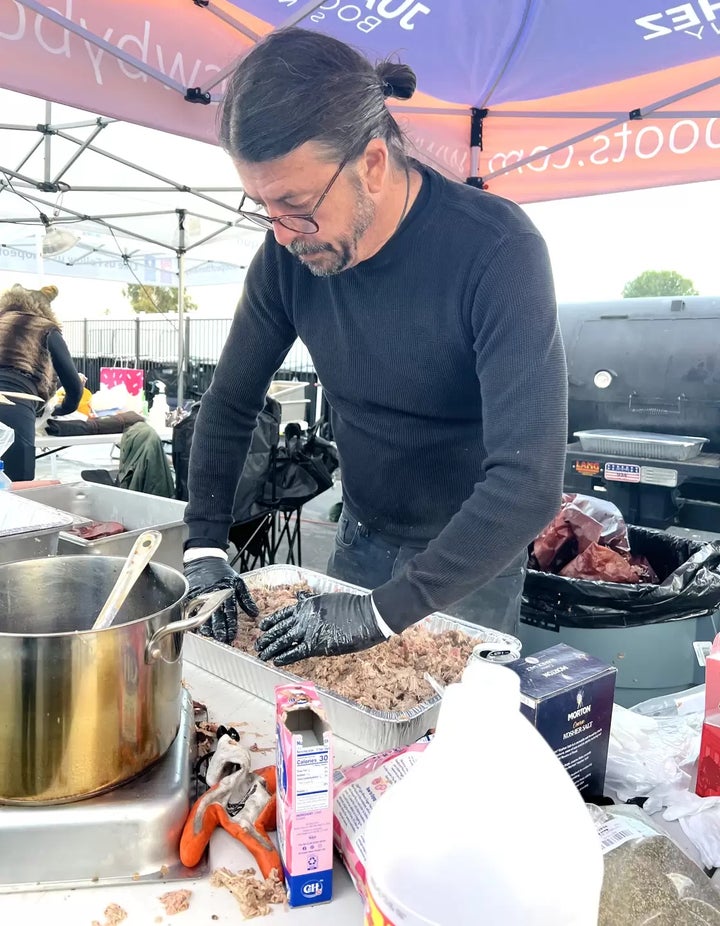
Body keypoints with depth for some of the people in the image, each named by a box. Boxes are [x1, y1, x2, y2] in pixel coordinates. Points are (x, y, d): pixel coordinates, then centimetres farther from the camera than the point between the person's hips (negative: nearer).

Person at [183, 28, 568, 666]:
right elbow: (231, 403, -1)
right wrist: (205, 547, -11)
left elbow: (530, 482, -34)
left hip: (469, 563, -4)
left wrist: (384, 611, -33)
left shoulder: (498, 249, -27)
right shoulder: (288, 249, -11)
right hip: (360, 542, 5)